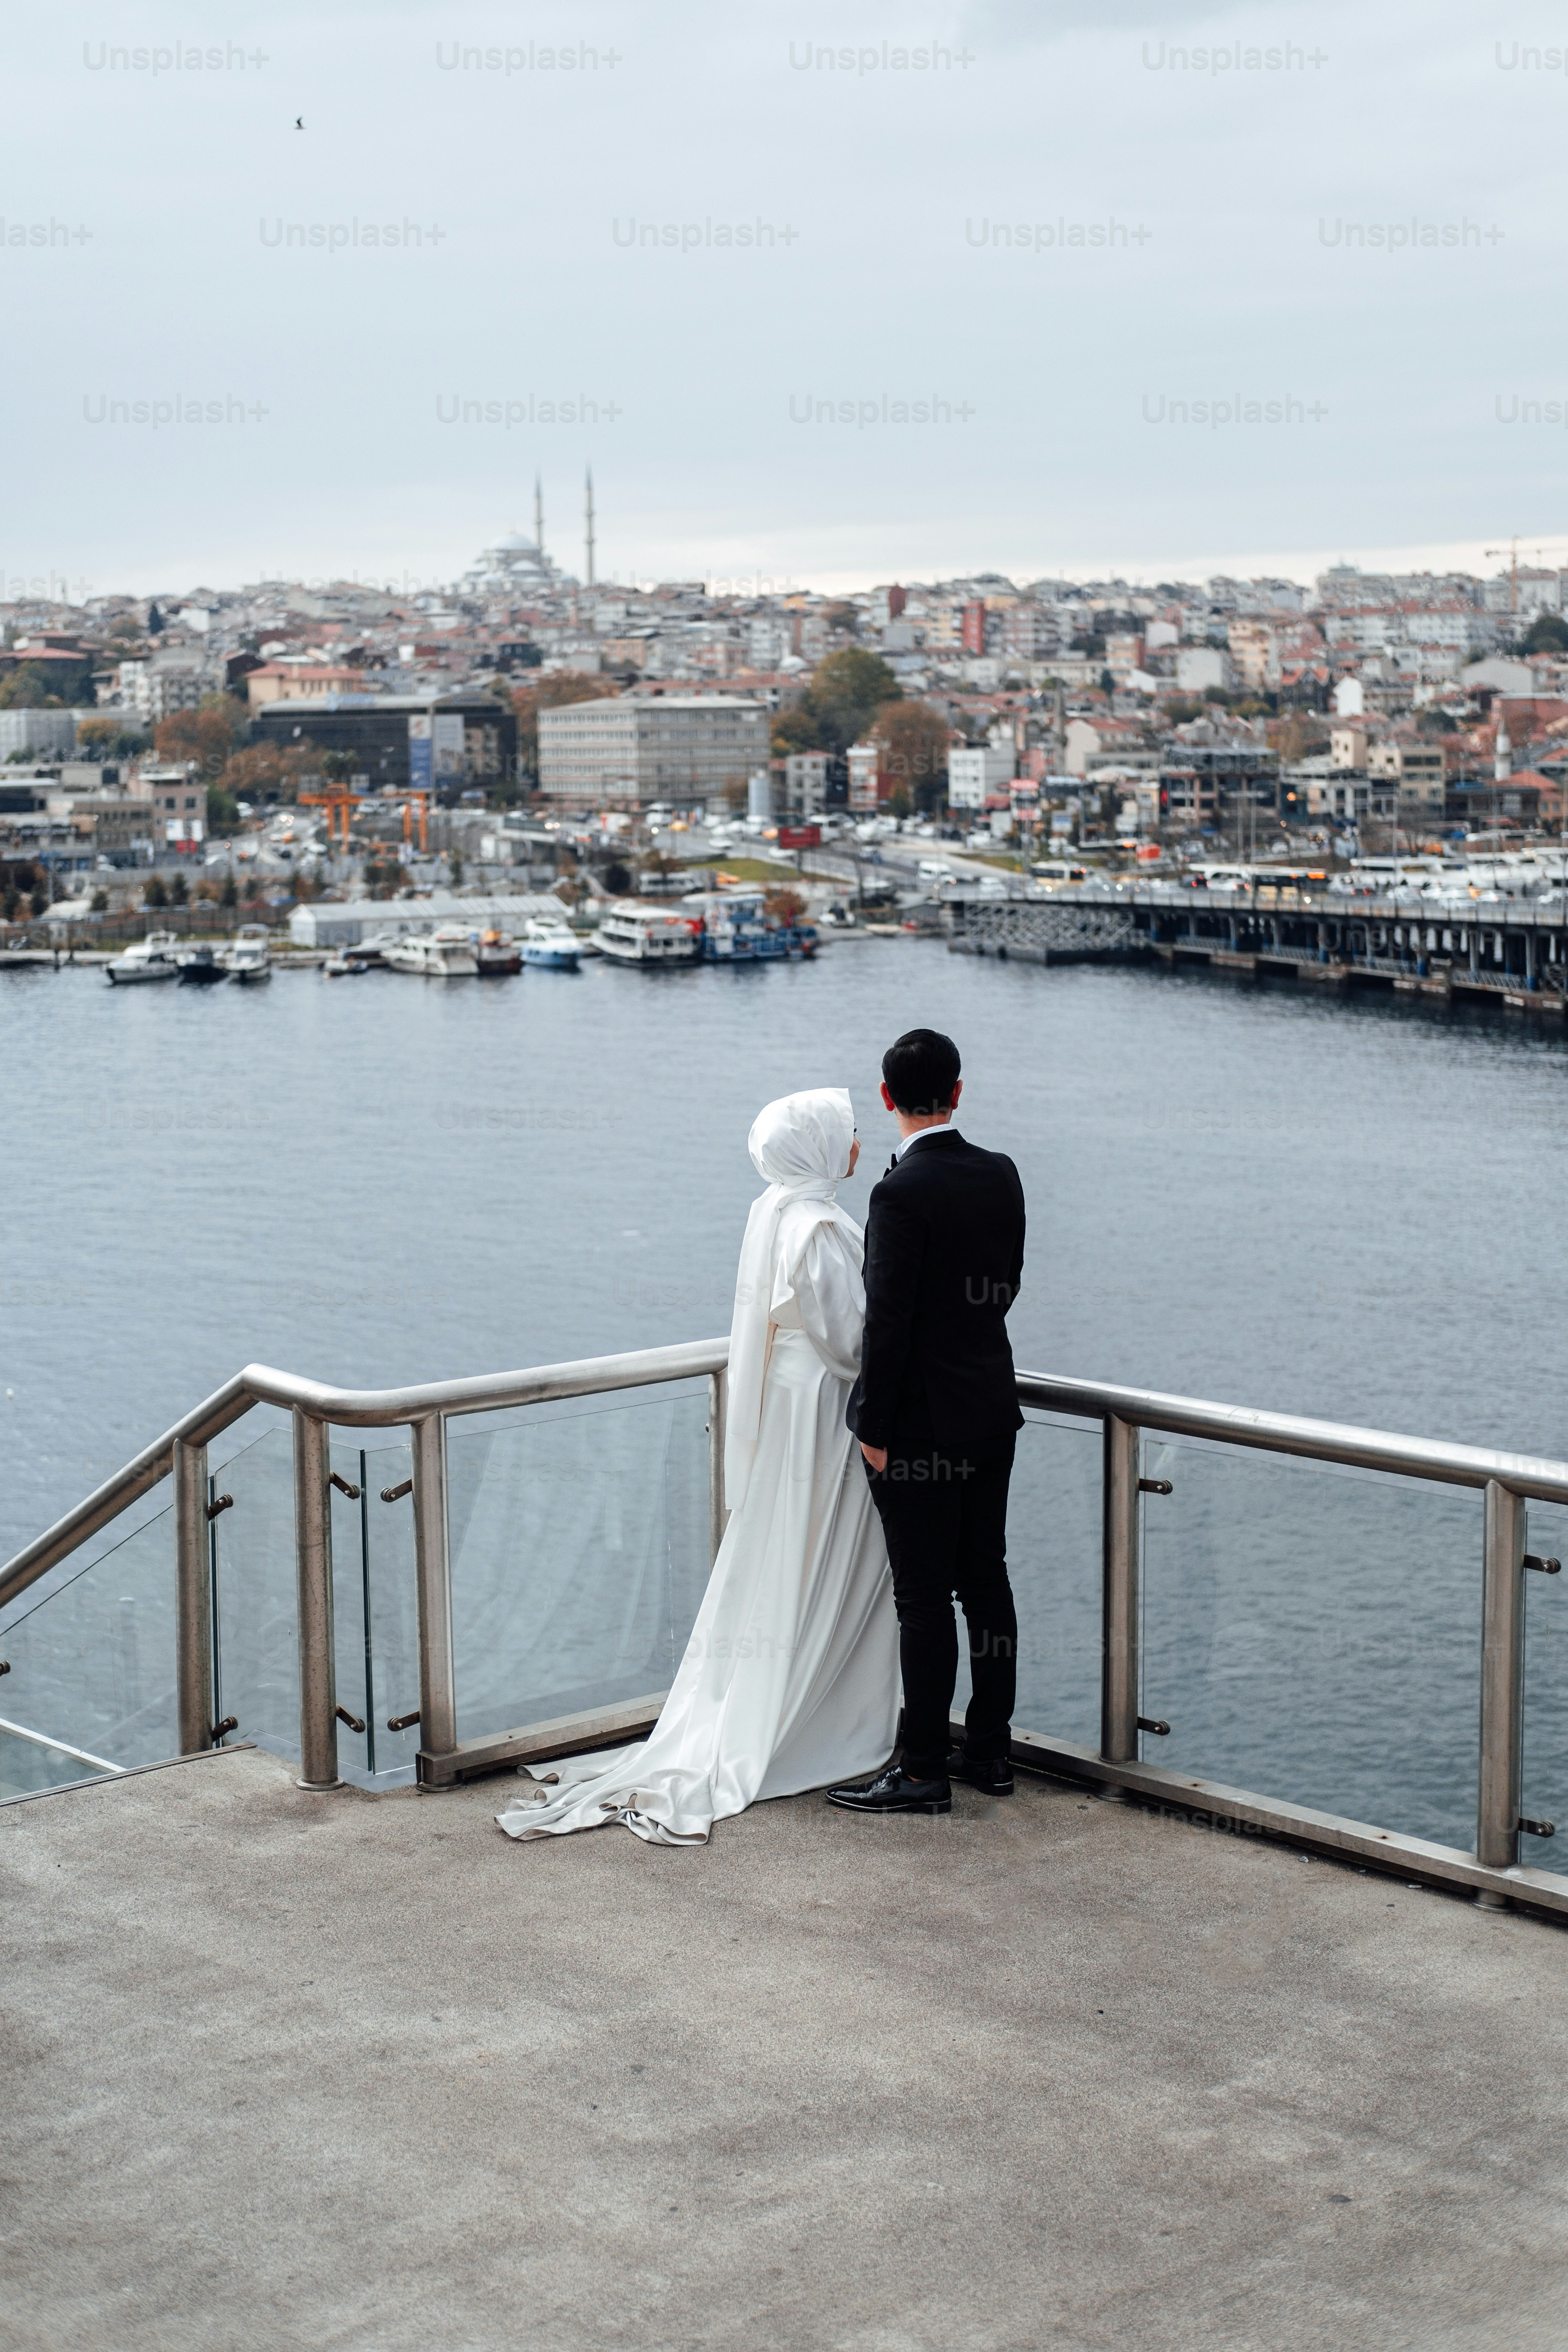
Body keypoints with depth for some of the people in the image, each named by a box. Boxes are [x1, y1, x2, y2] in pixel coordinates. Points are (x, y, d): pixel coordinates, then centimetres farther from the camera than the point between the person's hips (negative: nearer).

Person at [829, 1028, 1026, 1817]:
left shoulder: (902, 1194, -19)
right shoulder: (1000, 1175, 2)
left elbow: (888, 1322, -19)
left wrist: (874, 1428, -12)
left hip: (920, 1425, -7)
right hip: (992, 1410, 7)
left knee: (924, 1596, -1)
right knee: (986, 1580, 14)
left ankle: (925, 1771, 5)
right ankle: (990, 1750, 23)